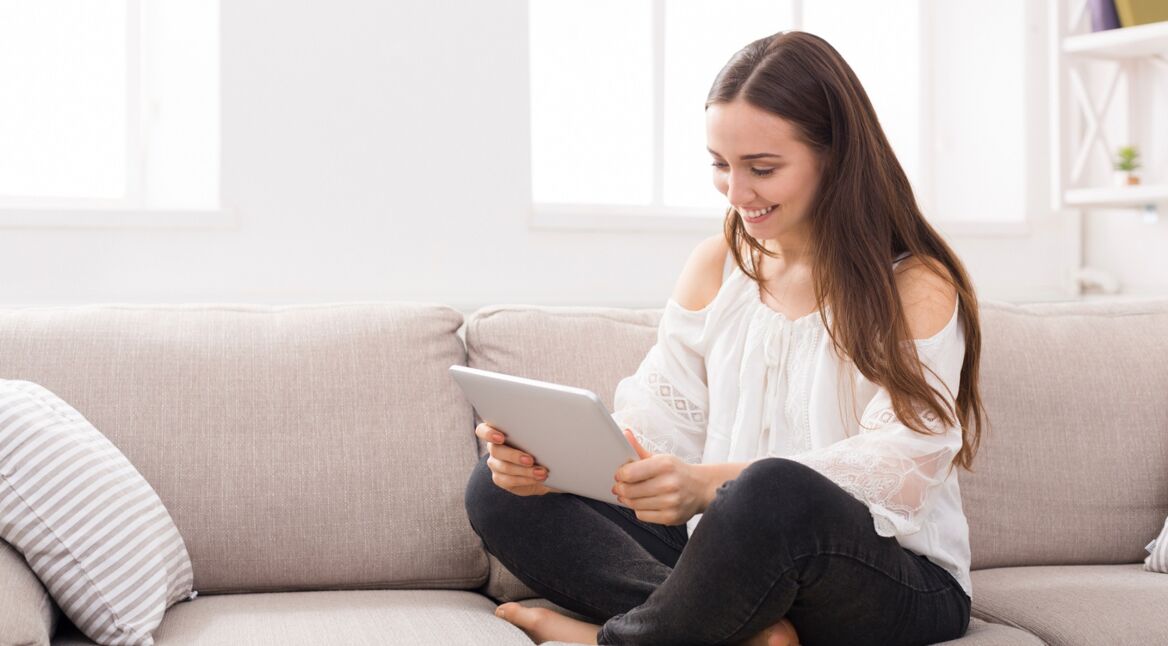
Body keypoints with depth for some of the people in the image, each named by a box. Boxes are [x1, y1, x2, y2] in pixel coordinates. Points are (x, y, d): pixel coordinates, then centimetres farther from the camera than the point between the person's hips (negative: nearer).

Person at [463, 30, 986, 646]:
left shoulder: (917, 288, -7)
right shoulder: (715, 266, 11)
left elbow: (898, 468, -20)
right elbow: (659, 421, 5)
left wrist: (712, 484, -34)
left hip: (902, 586, -5)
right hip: (733, 559, 6)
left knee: (775, 492, -40)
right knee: (500, 489, -7)